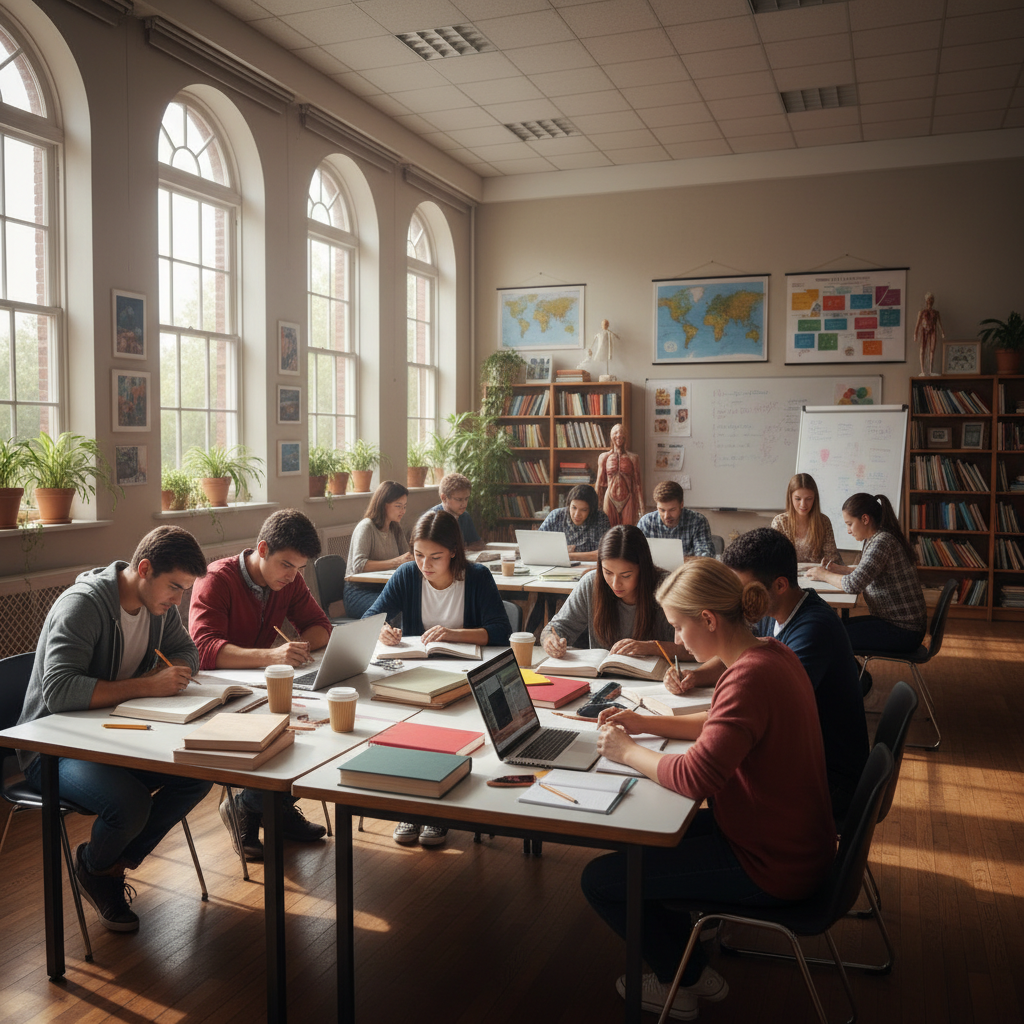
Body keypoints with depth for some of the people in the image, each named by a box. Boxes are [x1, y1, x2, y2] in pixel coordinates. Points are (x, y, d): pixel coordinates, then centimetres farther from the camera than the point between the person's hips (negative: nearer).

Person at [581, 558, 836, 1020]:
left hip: (771, 865, -10)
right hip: (789, 838, 10)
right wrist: (645, 722, 7)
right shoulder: (771, 653, 1)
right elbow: (723, 727, 15)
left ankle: (682, 980, 20)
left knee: (599, 879, -4)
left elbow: (694, 777, -32)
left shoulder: (750, 678, -29)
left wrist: (627, 751, -15)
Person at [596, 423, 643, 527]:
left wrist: (641, 507, -1)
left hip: (628, 500, -1)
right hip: (610, 499, 1)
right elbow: (600, 484, 9)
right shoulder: (603, 457, 5)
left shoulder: (633, 457, 3)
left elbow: (637, 483, 3)